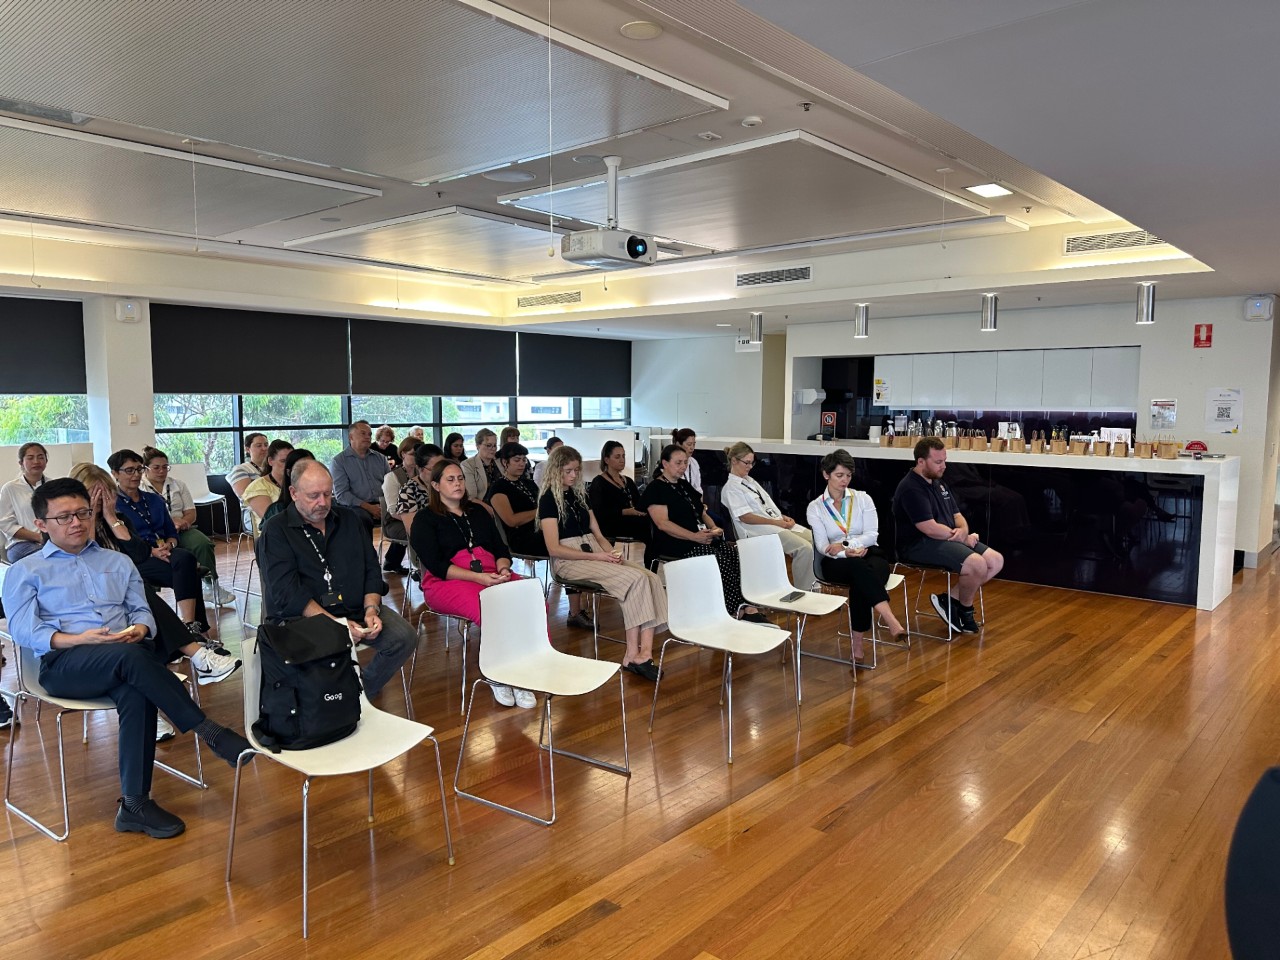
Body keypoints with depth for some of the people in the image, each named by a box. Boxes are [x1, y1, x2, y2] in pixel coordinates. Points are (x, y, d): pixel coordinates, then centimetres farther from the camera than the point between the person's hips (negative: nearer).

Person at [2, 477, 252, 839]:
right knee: (130, 656, -36)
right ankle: (209, 731, -33)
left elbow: (142, 611, 15)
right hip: (64, 664, -3)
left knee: (136, 692, -34)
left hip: (126, 655, 3)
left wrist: (140, 629, -11)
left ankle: (135, 804, -29)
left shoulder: (118, 562, 23)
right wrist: (80, 639, -17)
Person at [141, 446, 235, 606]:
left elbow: (191, 513, 16)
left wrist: (182, 522, -8)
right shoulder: (139, 488, 5)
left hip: (182, 530, 4)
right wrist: (171, 521, -17)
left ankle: (212, 585, -17)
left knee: (203, 544, -28)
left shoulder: (178, 484, 20)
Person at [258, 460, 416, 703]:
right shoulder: (276, 531, -1)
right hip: (302, 617, -5)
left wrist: (371, 609, -7)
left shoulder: (348, 518, 15)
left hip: (356, 610, 5)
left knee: (405, 637, -18)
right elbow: (287, 592, -12)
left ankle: (361, 692, 1)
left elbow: (372, 569, 13)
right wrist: (335, 625, -21)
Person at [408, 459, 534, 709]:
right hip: (447, 582, -5)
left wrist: (503, 569, -6)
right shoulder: (425, 519, 8)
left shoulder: (478, 512, 24)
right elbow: (436, 565, -5)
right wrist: (478, 577, -18)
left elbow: (500, 549, 19)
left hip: (492, 575, 5)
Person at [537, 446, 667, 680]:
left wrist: (611, 551, -4)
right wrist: (596, 556, -15)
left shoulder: (579, 494, 19)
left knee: (652, 578, -19)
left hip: (594, 554, 7)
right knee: (635, 578, -28)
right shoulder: (549, 499, -2)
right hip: (569, 562, -7)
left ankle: (645, 651, -29)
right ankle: (633, 654, -23)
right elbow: (554, 549, -11)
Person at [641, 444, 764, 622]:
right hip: (675, 544, -7)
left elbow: (702, 513, 26)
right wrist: (695, 536, -20)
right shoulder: (655, 489, -2)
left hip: (700, 538, 7)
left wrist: (714, 528, 3)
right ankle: (736, 610, -26)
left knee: (734, 553, -20)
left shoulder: (685, 485, 23)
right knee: (718, 560, -30)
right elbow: (662, 523, -14)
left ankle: (747, 606, -30)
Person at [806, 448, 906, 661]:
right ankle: (891, 621, -52)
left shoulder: (862, 498, 9)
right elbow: (822, 546, -5)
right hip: (836, 563, -1)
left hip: (870, 555, 1)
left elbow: (872, 535, -3)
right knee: (858, 567, -39)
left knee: (860, 583, -37)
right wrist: (846, 553, -24)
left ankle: (857, 642, -36)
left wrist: (845, 543, -17)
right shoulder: (815, 507, 6)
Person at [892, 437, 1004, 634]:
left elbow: (957, 515, 19)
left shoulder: (939, 483, 15)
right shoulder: (911, 489, -16)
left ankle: (950, 600, 2)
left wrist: (963, 530, -6)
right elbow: (931, 529, -22)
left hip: (949, 539, 10)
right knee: (977, 564, -26)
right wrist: (963, 538, -9)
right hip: (919, 545, -10)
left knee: (996, 561, -2)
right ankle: (965, 609, 3)